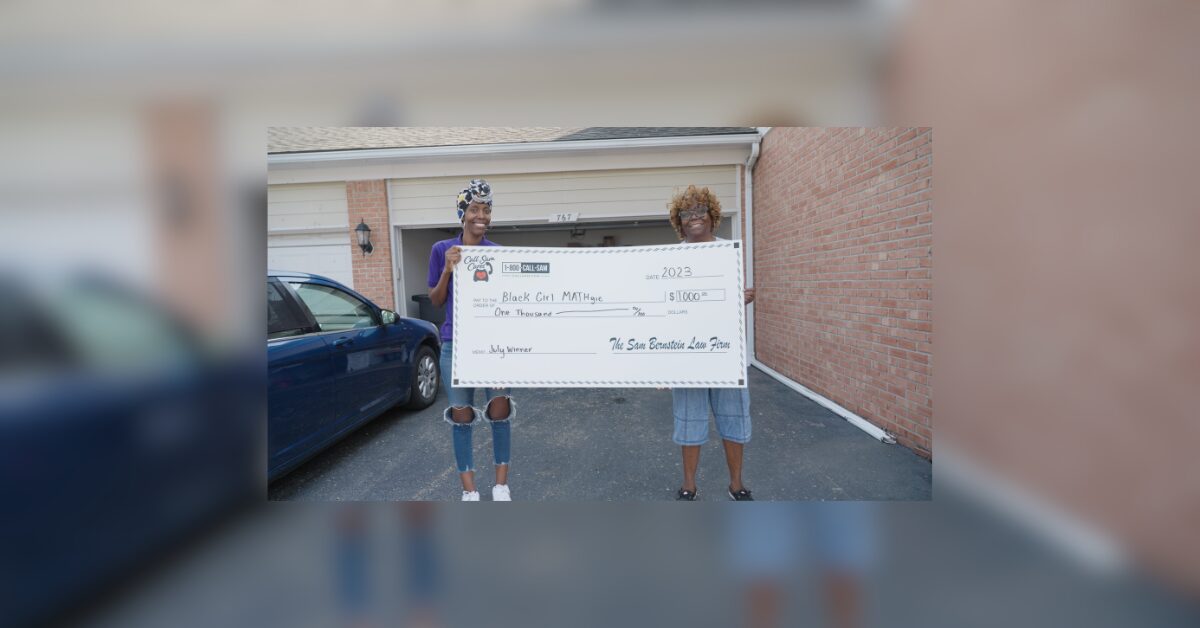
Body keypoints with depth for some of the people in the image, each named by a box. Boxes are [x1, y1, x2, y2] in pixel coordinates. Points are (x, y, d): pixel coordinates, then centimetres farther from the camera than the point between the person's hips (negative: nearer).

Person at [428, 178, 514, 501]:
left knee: (500, 412, 3)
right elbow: (436, 300, 2)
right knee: (462, 416, 6)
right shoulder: (442, 250, 0)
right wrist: (448, 270, -12)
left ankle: (501, 486, 19)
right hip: (456, 345, 0)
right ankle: (469, 490, 20)